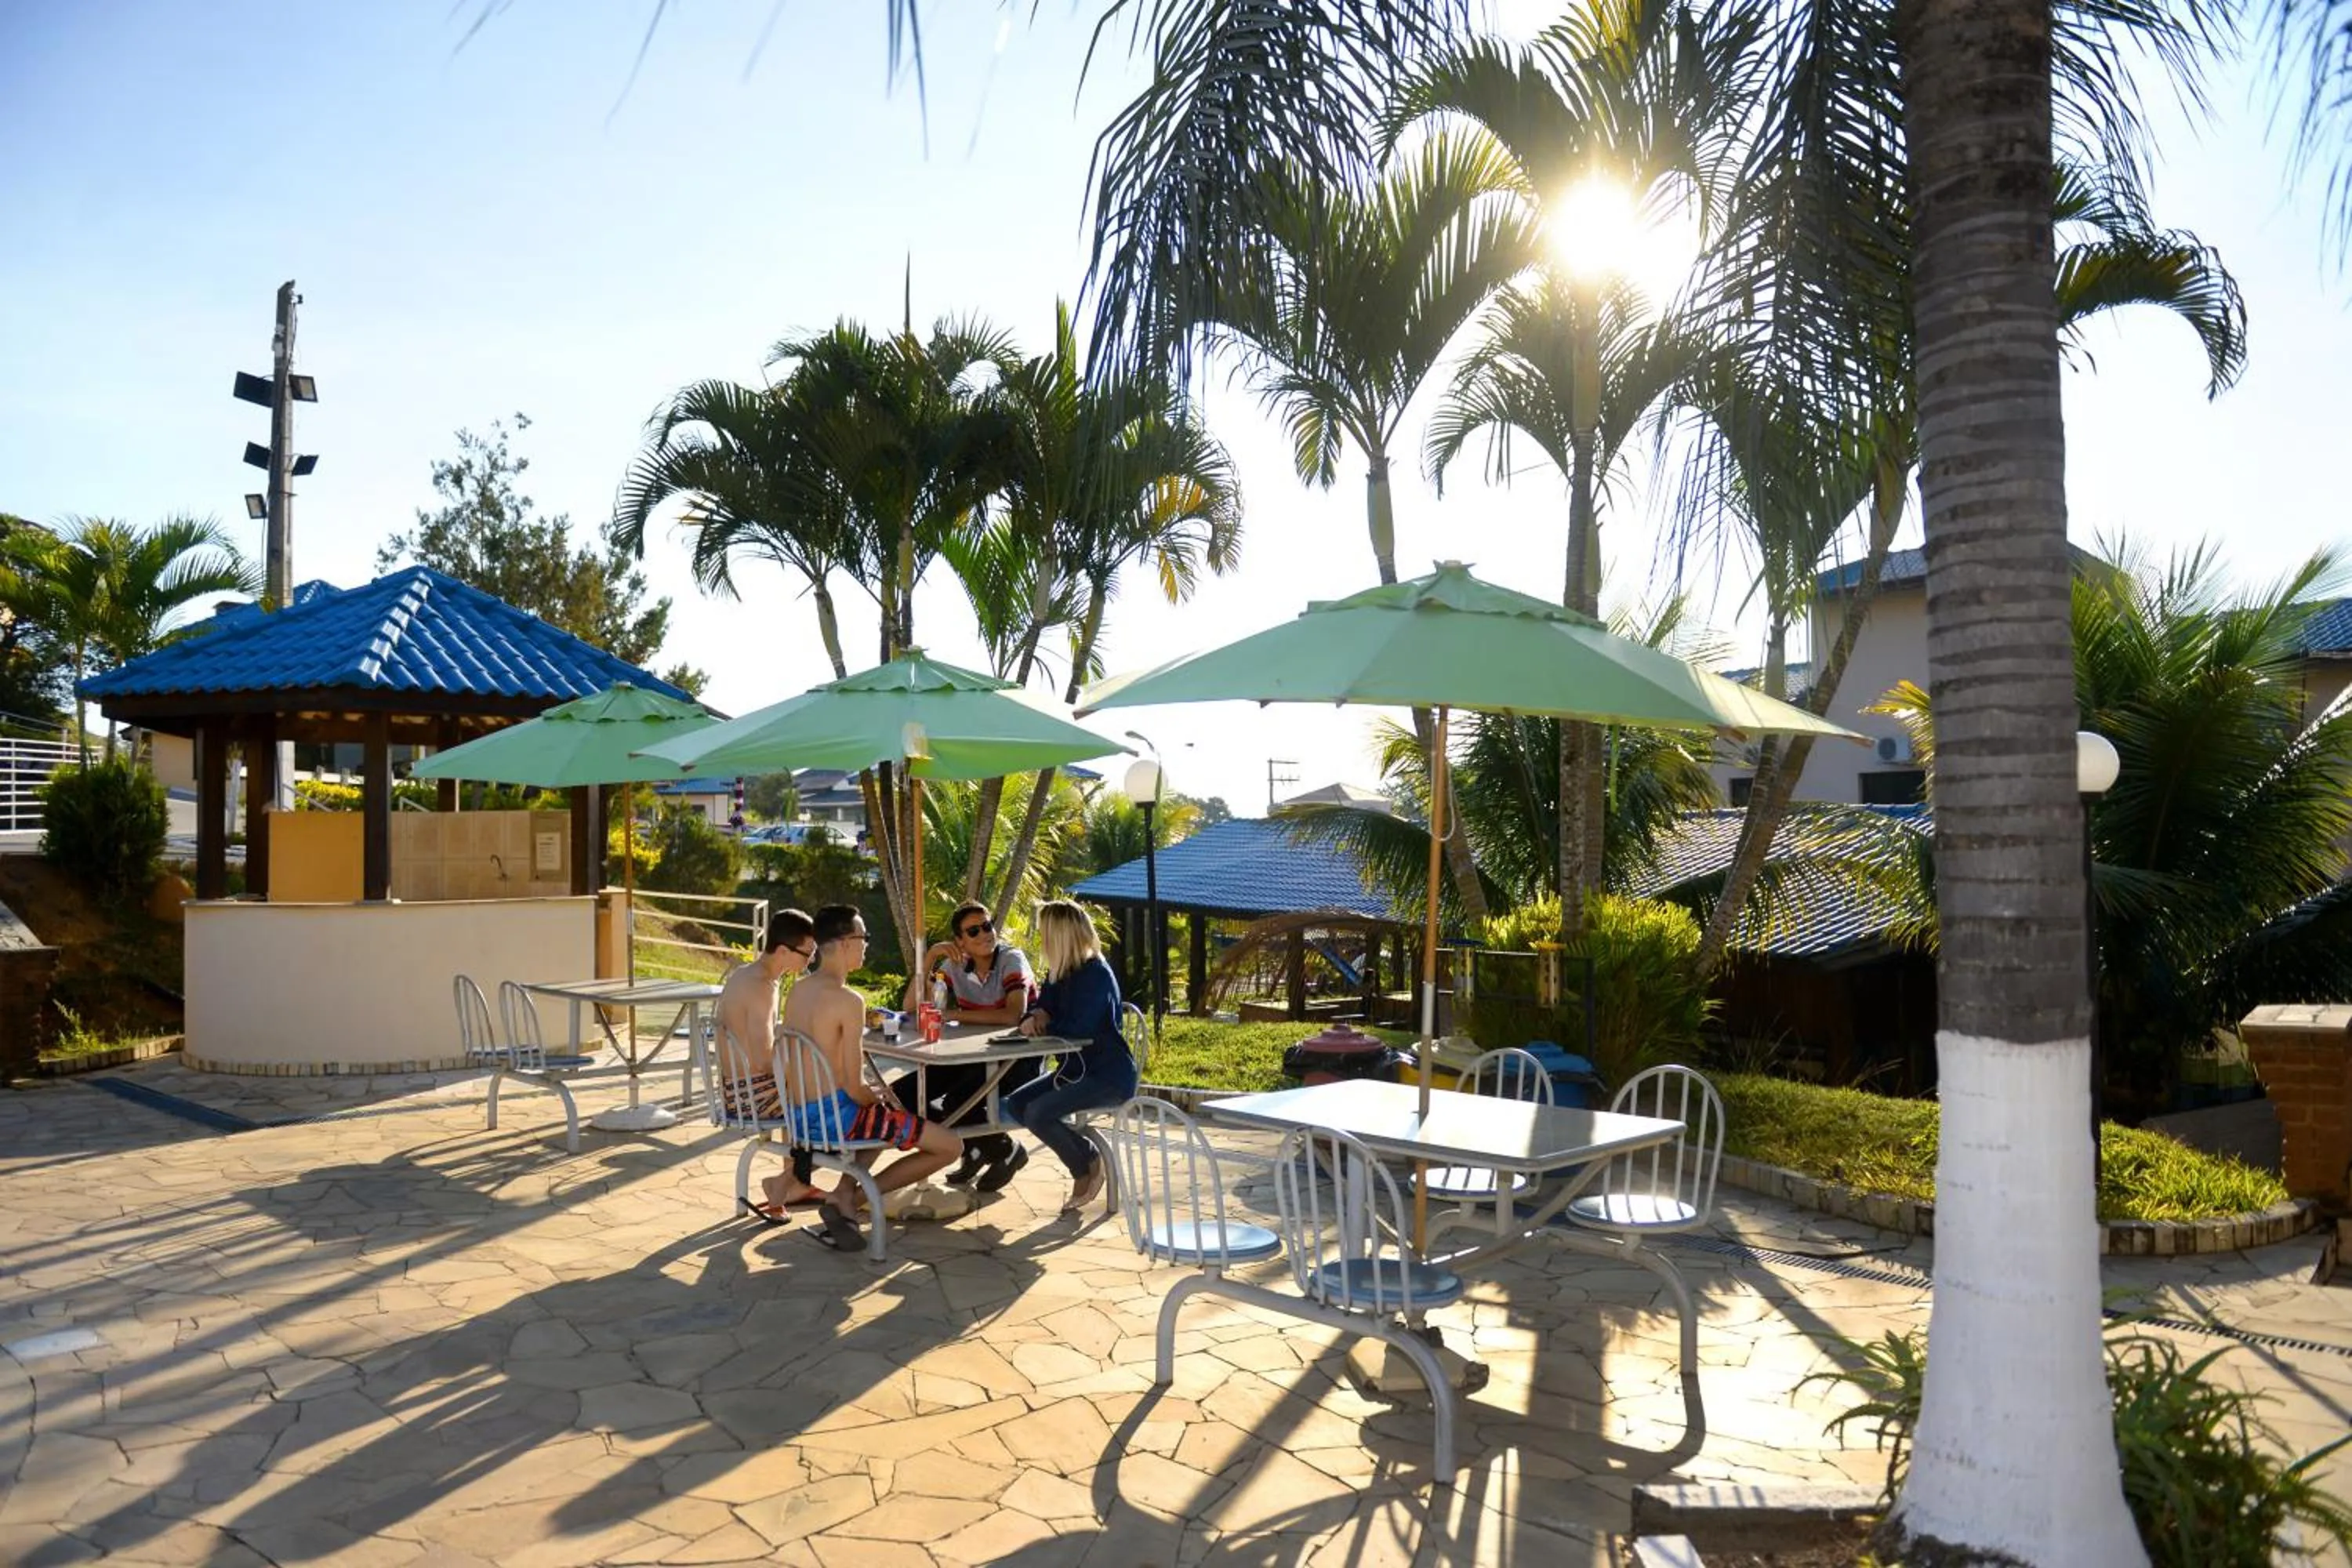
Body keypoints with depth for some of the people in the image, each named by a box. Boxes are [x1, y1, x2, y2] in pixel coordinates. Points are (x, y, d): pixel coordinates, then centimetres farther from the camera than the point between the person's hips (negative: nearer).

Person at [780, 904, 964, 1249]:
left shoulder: (798, 990, 7)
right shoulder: (849, 1001, -19)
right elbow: (855, 1089, -18)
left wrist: (873, 1090, 15)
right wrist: (879, 1098, 3)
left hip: (799, 1115, 9)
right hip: (836, 1115, -9)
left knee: (887, 1118, 37)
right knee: (951, 1145, 0)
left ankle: (845, 1192, 14)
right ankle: (849, 1198, -1)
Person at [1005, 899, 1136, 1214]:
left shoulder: (1096, 975, -19)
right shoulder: (1060, 974, 8)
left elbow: (1077, 1028, -26)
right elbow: (1041, 1011, 11)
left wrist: (1042, 1026, -8)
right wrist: (1032, 1020, -13)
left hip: (1110, 1075, -9)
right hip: (1077, 1069, 9)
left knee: (1038, 1113, -23)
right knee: (1016, 1105, 0)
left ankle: (1087, 1166, 1)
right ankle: (1085, 1152, 6)